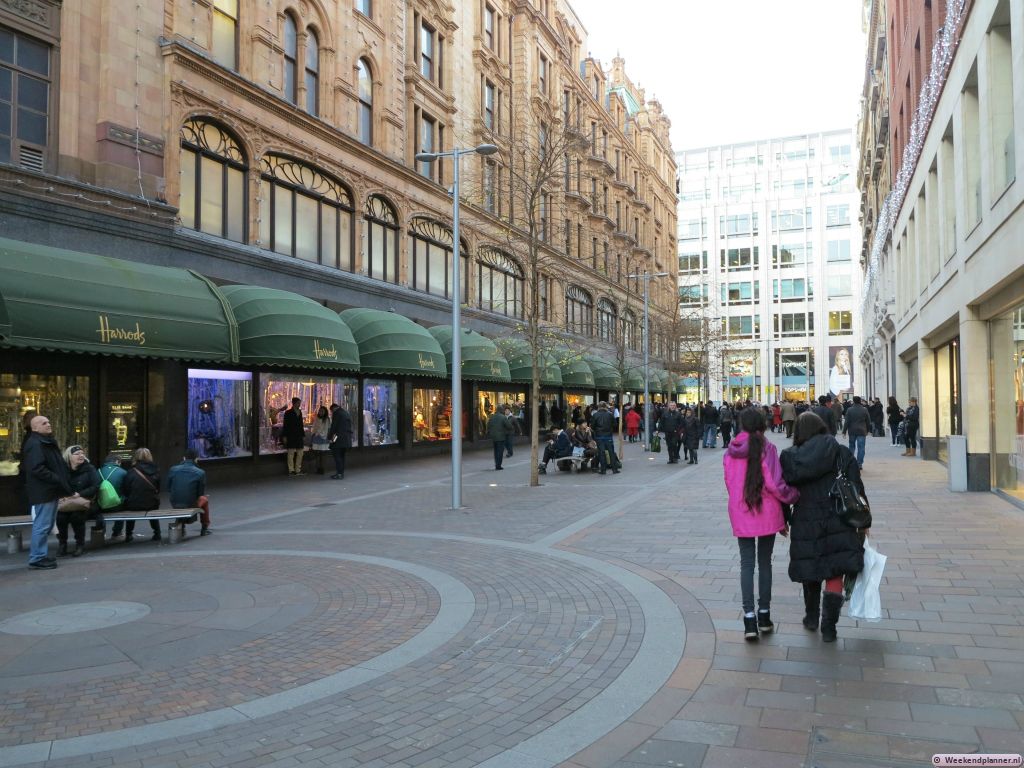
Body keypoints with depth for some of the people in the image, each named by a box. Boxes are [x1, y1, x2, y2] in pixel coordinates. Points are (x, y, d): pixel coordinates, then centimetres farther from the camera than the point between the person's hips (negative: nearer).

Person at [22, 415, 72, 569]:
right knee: (42, 526, -6)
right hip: (42, 492, -10)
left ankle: (41, 554, 24)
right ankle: (37, 558, 1)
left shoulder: (48, 443, 19)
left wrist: (65, 484, 13)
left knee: (47, 525, 16)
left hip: (51, 491, 10)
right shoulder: (34, 444, -14)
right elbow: (37, 469, -24)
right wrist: (58, 480, -22)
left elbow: (58, 466, 25)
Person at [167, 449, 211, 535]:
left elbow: (168, 489, 5)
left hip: (175, 505, 3)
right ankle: (204, 528, 33)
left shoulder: (173, 469, -2)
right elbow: (201, 493, -2)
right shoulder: (200, 473, -9)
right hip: (192, 504, -3)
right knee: (205, 499, 31)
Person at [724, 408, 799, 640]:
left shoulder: (731, 452, 0)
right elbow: (775, 484, -15)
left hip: (740, 514, 1)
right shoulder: (767, 449, -10)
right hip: (767, 513, -1)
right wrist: (795, 497, 2)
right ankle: (764, 615, 22)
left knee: (747, 564, 7)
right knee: (765, 562, 13)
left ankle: (749, 618, 0)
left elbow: (729, 484, 7)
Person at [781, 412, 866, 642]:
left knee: (811, 571, 18)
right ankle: (828, 627, 3)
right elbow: (857, 490, -2)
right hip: (838, 524, -1)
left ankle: (811, 618, 32)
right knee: (834, 575, 5)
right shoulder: (842, 454, -3)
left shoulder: (789, 458, -3)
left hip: (805, 524, 1)